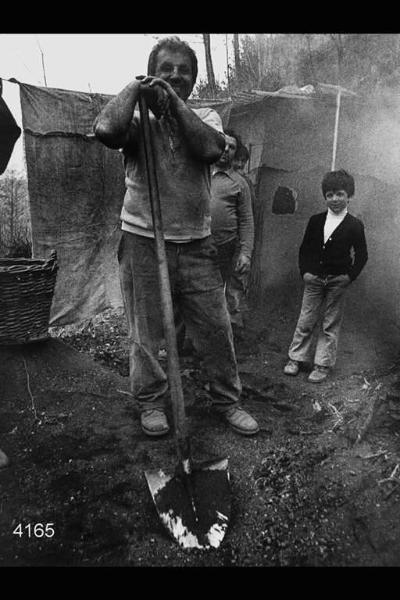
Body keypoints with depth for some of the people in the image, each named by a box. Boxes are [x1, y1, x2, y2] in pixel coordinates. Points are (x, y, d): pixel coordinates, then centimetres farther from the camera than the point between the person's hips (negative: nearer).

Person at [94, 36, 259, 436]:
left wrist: (175, 102, -12)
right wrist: (134, 87, -7)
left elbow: (211, 148, -14)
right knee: (145, 332, 8)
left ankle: (227, 399, 26)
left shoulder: (204, 117, 10)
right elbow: (106, 130, -23)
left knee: (215, 328, 6)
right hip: (143, 243, -2)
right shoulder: (139, 120, 1)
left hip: (196, 246, 2)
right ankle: (150, 401, 30)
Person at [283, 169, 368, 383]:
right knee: (305, 321, 7)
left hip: (338, 281, -2)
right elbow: (304, 249, 9)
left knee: (331, 324, 6)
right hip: (314, 279, 2)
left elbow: (361, 255, 4)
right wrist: (304, 271, -1)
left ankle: (323, 365, 15)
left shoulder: (354, 225, -1)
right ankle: (295, 358, 21)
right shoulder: (316, 221, 5)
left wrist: (351, 276, -7)